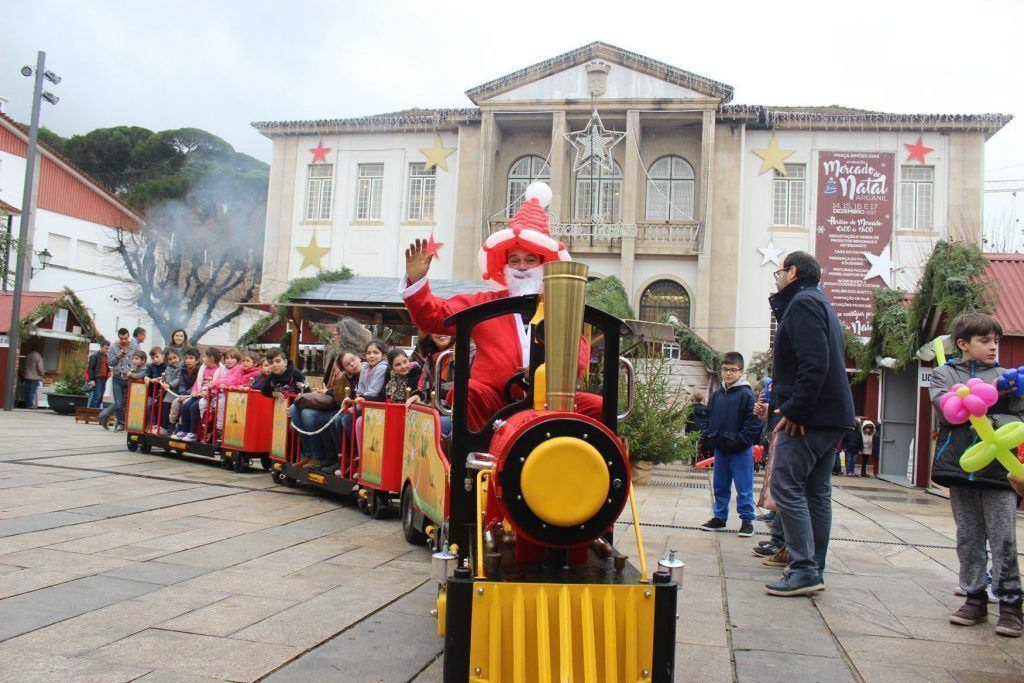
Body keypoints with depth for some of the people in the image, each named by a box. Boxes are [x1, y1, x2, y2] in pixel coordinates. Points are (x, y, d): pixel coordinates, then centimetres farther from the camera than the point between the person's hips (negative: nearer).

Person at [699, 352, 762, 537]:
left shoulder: (747, 394, -10)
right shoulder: (717, 395, 10)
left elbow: (753, 423, -14)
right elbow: (708, 417, 18)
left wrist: (739, 442, -18)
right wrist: (709, 436, 4)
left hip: (740, 450, -6)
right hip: (720, 449, 6)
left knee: (744, 487, 2)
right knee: (720, 486, 14)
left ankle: (747, 520, 13)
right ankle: (719, 517, 26)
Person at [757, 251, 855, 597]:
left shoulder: (803, 303, -9)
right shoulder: (821, 303, 24)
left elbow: (814, 364, -20)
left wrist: (794, 410, -21)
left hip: (809, 416, -10)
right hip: (832, 416, 10)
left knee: (786, 487, -9)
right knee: (817, 492, 11)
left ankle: (804, 569, -9)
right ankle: (814, 571, 16)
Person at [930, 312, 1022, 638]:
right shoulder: (943, 373, 8)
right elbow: (946, 409, -9)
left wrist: (991, 421, -16)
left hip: (998, 470, 0)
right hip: (960, 468, 0)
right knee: (968, 539, 9)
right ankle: (975, 598, 19)